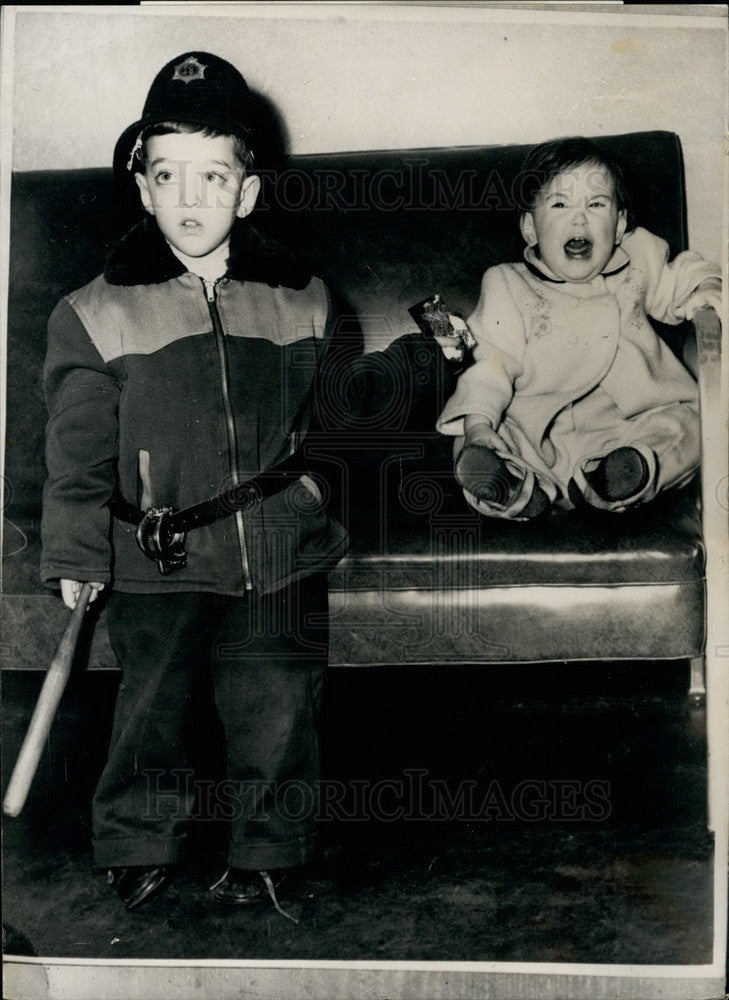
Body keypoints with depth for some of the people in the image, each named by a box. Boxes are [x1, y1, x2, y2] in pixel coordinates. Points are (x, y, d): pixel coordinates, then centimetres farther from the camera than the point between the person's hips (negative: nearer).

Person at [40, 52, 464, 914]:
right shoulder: (98, 314, -3)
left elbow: (337, 403, 20)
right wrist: (76, 557, -7)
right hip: (158, 563, -1)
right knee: (154, 711, 11)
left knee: (277, 714, 10)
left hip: (282, 557, 2)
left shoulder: (300, 302, 4)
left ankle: (263, 855, 32)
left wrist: (417, 360, 16)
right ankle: (139, 850, 35)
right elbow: (78, 453, -1)